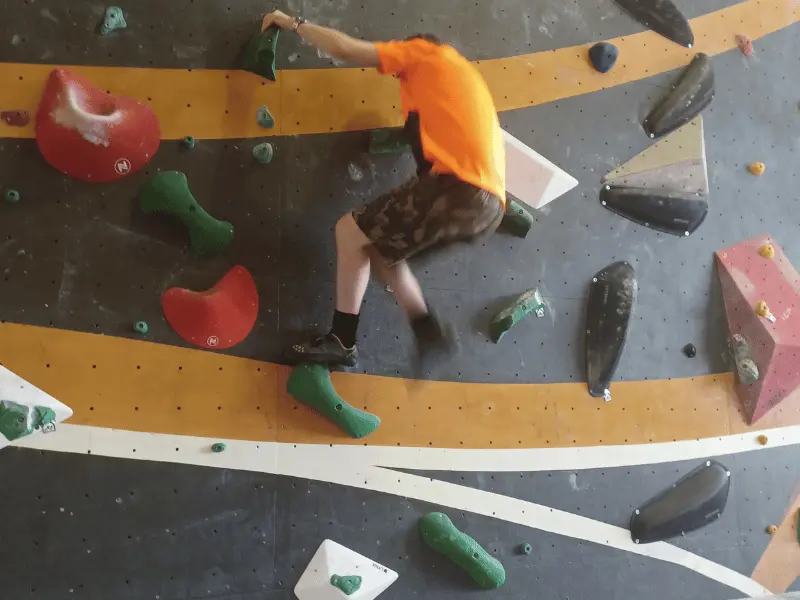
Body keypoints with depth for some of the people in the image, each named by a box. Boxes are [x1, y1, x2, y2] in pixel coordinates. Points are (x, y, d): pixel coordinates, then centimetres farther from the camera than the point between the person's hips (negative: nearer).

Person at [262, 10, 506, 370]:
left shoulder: (423, 52, 13)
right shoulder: (462, 76, 35)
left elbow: (346, 50, 7)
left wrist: (294, 24, 19)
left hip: (460, 187, -8)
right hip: (489, 202, 8)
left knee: (350, 231, 1)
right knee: (375, 241, 18)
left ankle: (341, 341, 7)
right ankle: (429, 329, 9)